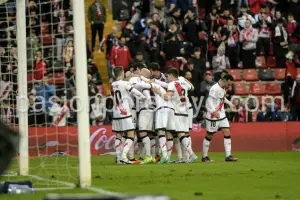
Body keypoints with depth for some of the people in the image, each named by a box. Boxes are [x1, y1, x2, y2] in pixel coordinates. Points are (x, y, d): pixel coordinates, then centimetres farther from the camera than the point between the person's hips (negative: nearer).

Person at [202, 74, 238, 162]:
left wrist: (229, 103, 41)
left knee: (227, 133, -1)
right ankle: (204, 157, 14)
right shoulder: (215, 88, -19)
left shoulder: (223, 88, 9)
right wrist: (214, 111, -41)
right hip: (213, 116, -8)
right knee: (209, 136, 2)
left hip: (221, 115, 8)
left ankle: (228, 156, -2)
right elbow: (209, 101, -28)